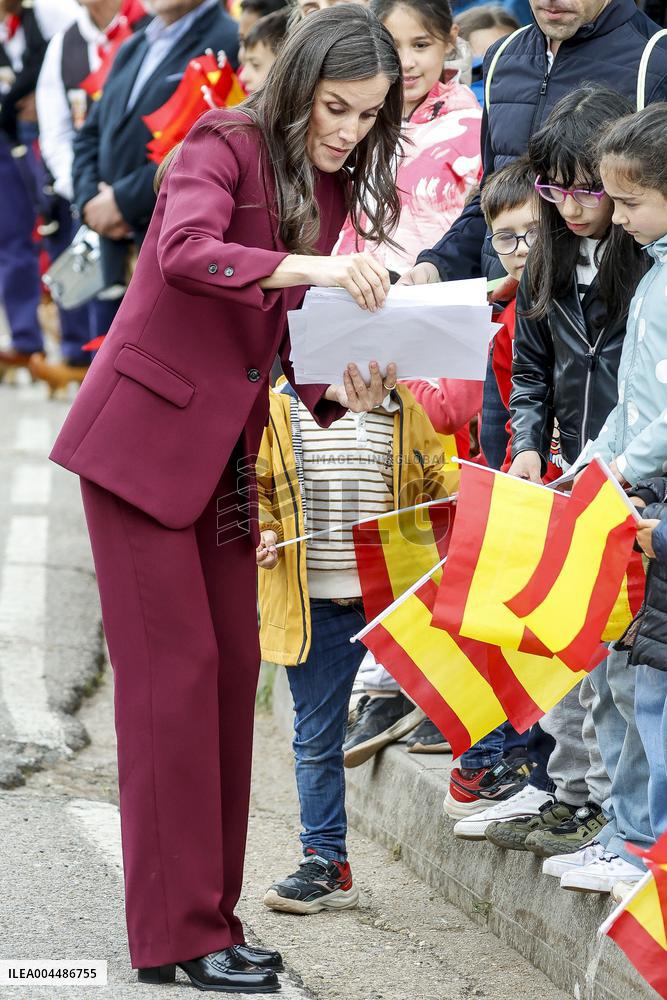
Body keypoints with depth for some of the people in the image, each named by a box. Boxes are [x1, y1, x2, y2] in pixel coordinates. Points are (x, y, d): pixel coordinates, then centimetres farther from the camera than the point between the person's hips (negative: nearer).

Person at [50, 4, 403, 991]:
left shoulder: (333, 189, 9)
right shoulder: (223, 146, -13)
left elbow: (298, 333, 10)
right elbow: (186, 253, -32)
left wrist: (340, 391, -11)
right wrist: (313, 268, -44)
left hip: (228, 455, 8)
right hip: (146, 436, -8)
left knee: (234, 668, 7)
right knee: (175, 671, -7)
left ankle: (212, 919, 15)